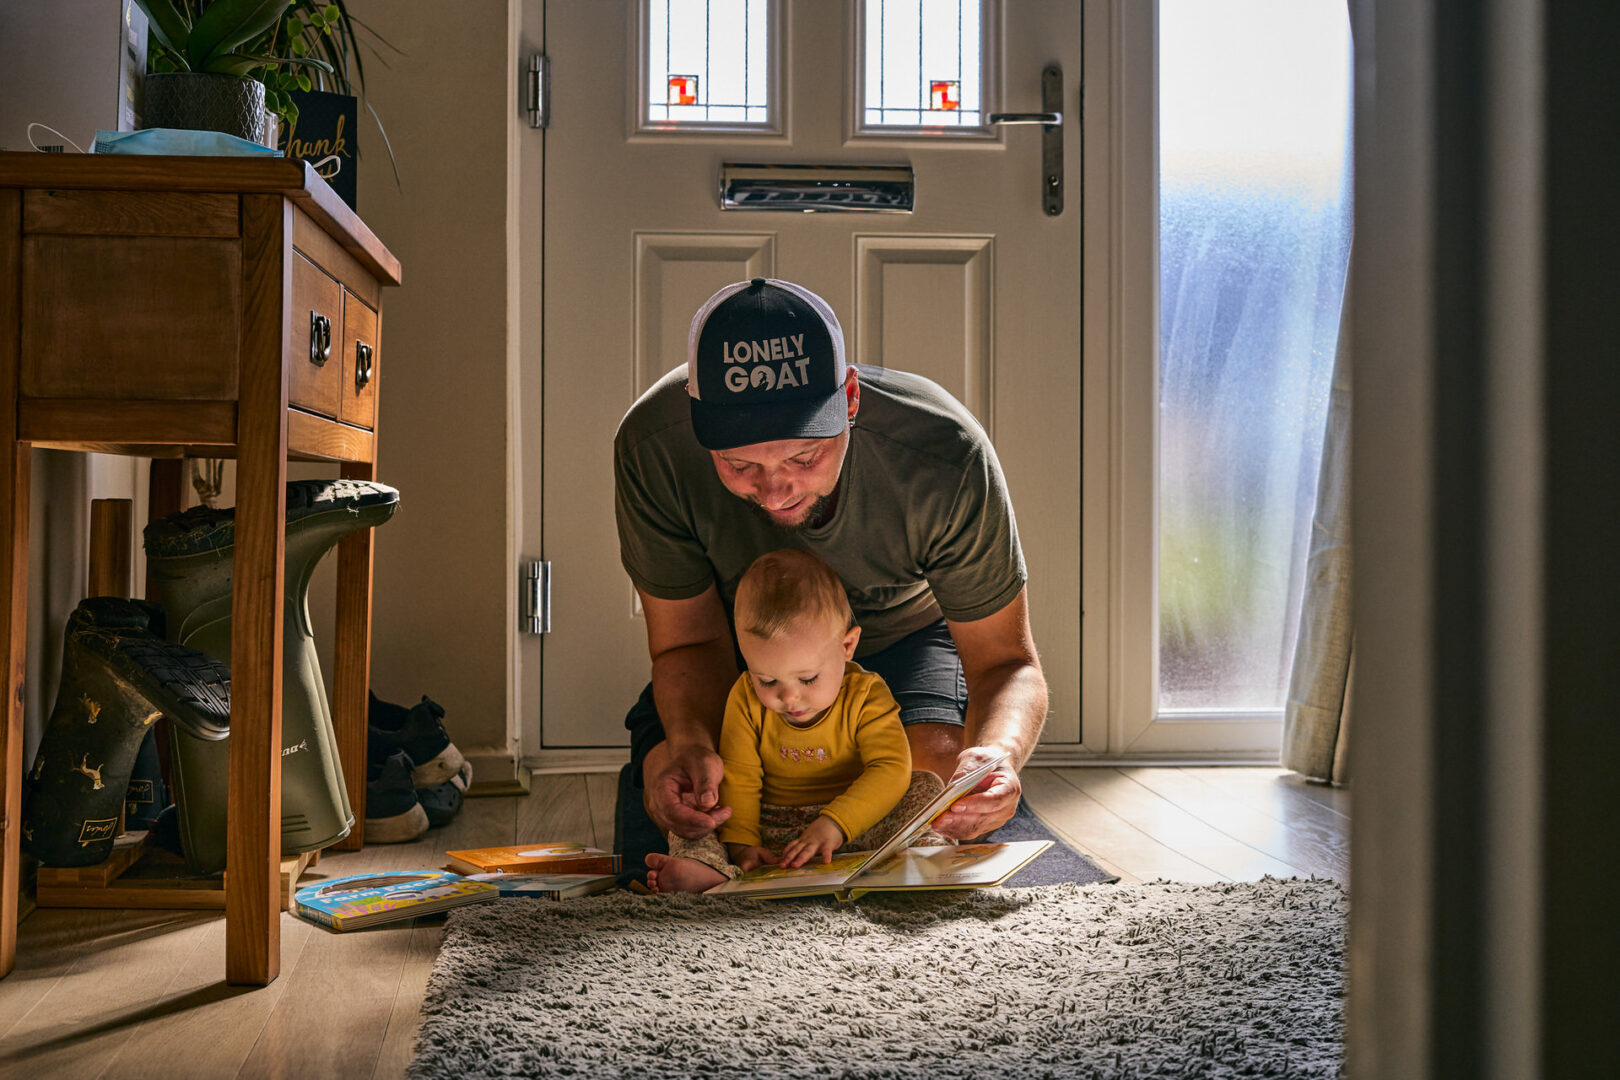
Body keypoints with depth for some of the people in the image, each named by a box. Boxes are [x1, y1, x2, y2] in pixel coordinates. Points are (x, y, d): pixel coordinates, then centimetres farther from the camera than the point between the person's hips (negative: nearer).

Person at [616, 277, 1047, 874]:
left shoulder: (945, 455, -36)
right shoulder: (653, 447, -33)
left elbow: (1005, 661, -27)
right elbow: (689, 640, -21)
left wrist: (998, 754, -51)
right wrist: (692, 744, -44)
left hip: (900, 629, -1)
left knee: (937, 761, -28)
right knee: (671, 790, -20)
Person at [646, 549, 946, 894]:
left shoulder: (864, 696, -12)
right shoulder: (746, 699, -6)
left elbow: (892, 770, -22)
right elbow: (737, 780, -6)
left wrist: (833, 823, -34)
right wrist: (741, 844, -21)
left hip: (854, 829, -2)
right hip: (770, 829, 2)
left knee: (926, 787, -21)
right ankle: (710, 871, -44)